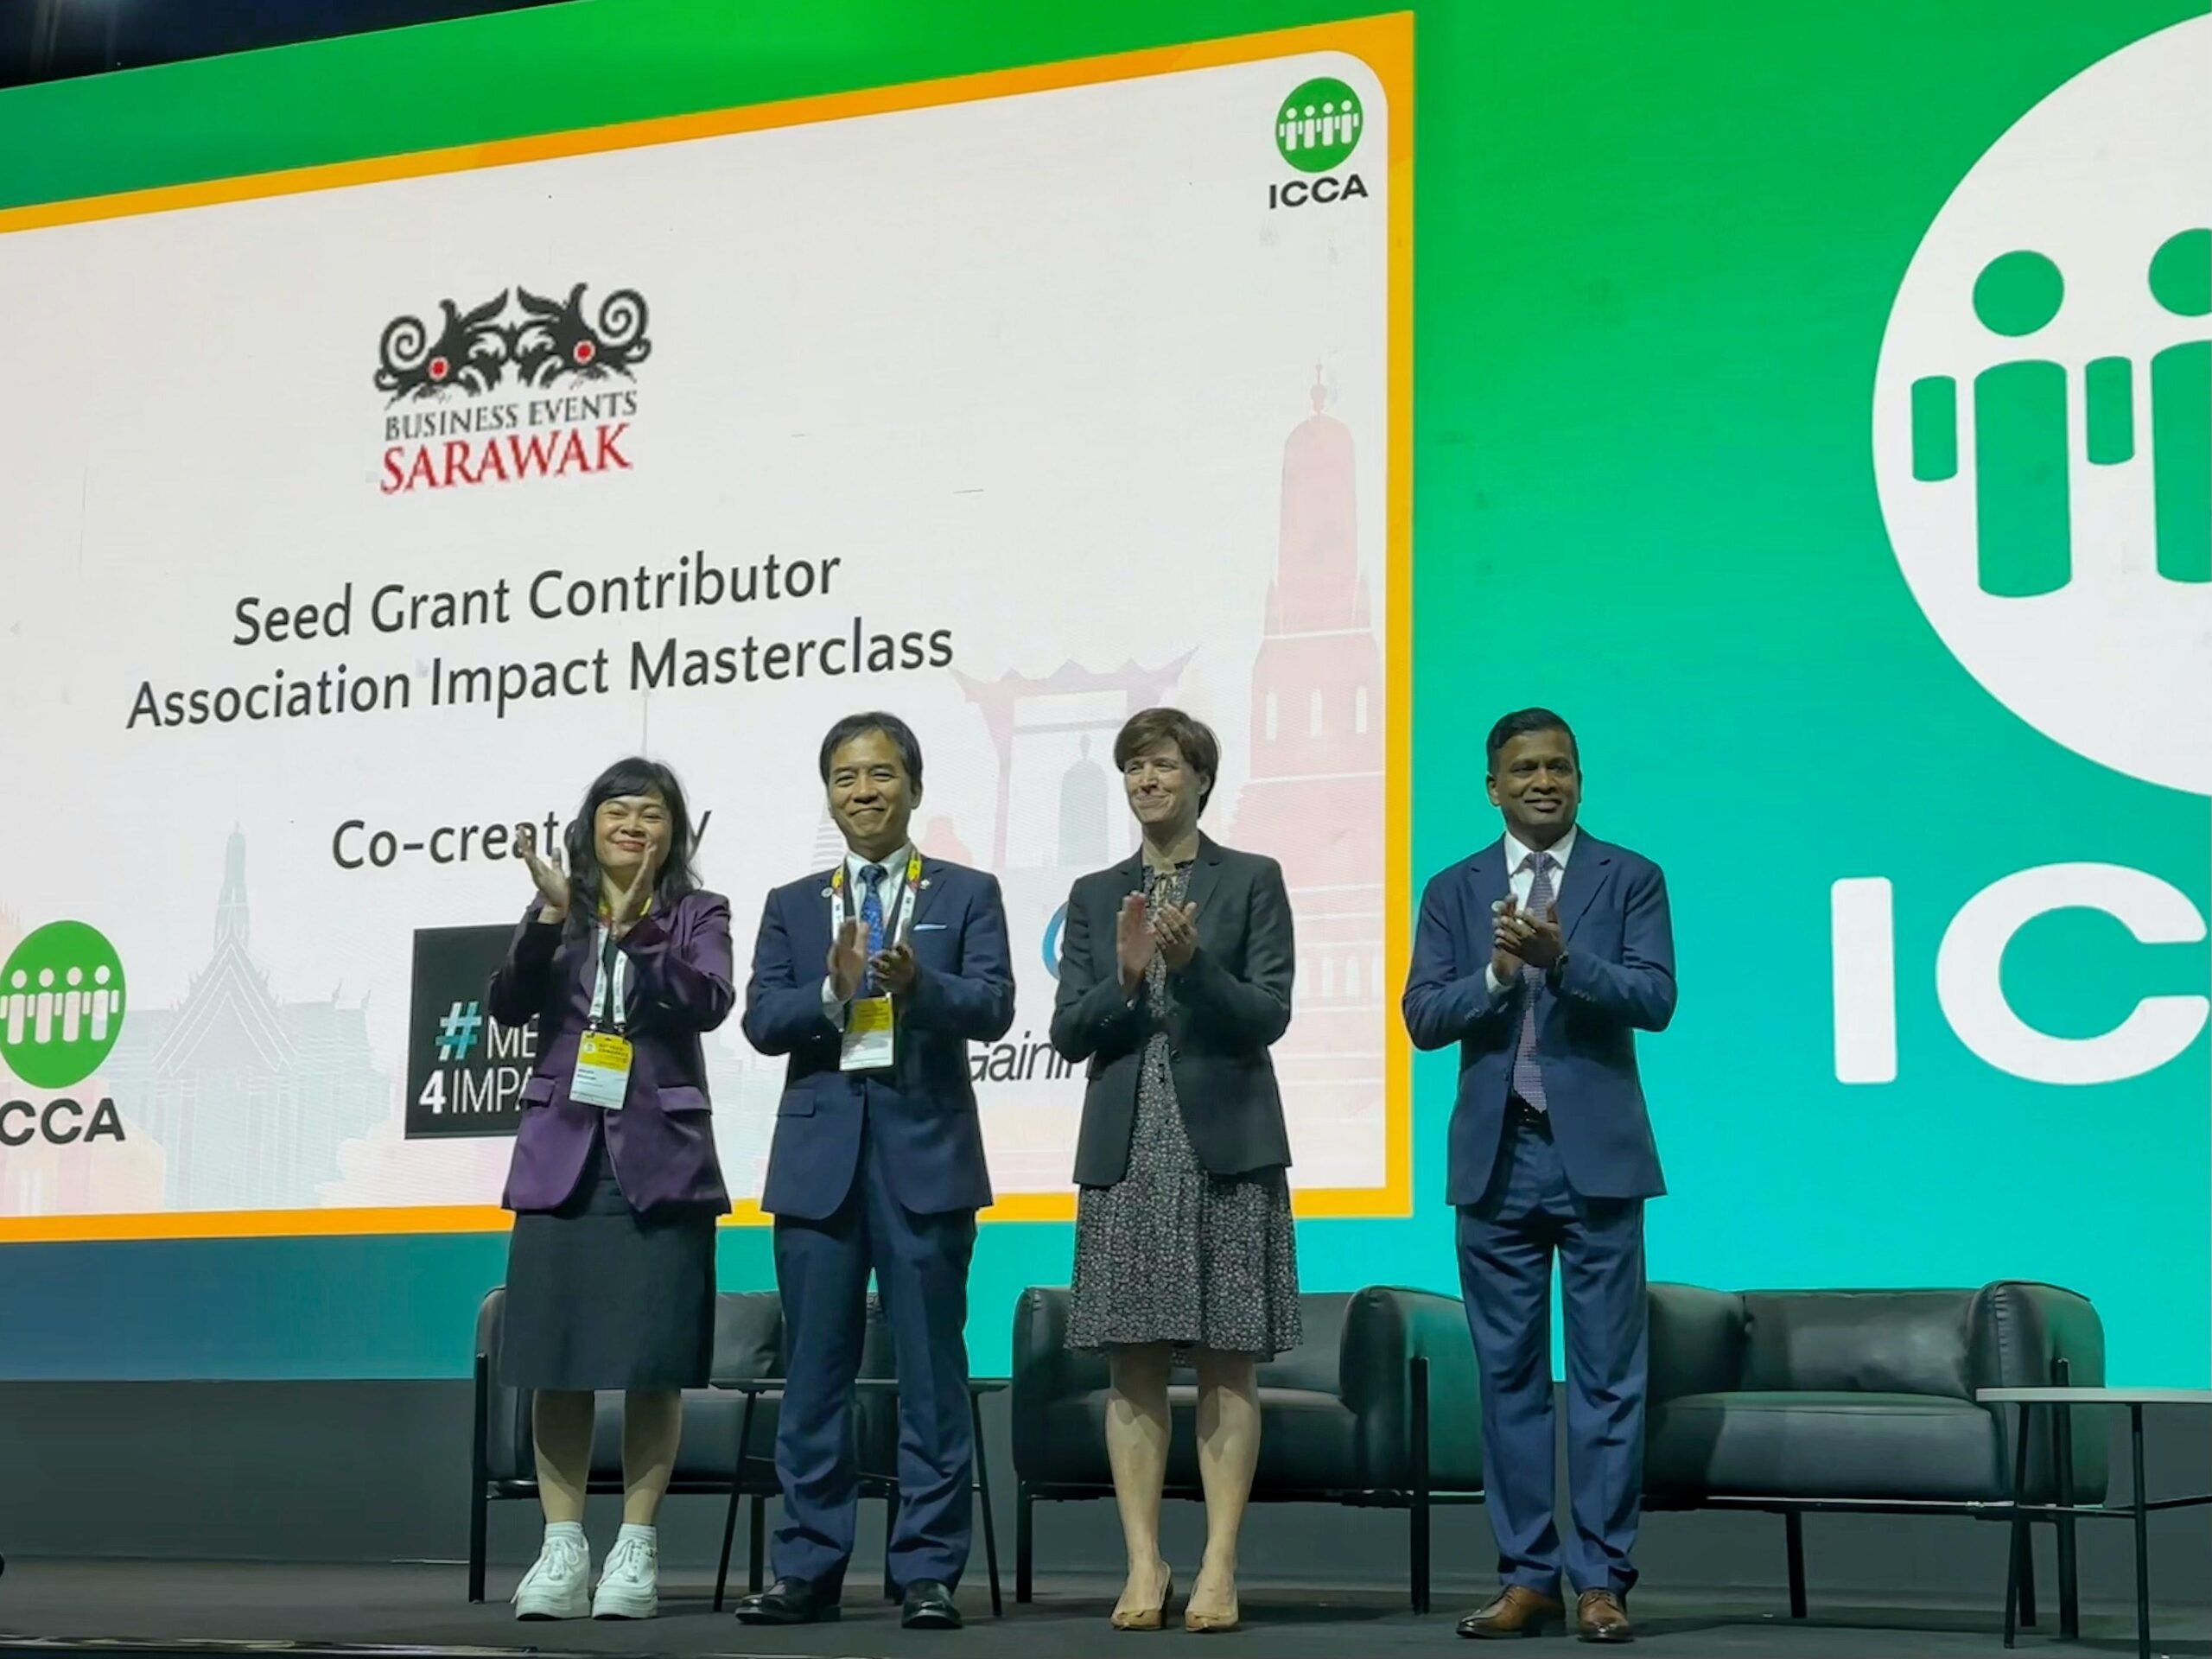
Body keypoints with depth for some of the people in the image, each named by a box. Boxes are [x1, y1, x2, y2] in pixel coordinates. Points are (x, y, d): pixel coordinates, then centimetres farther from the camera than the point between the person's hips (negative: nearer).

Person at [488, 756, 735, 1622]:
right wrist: (551, 916, -17)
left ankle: (636, 1549, 5)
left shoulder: (697, 914, 5)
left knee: (651, 1363, -2)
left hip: (658, 1159, -2)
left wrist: (634, 931, -24)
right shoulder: (556, 913, 9)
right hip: (562, 1156, 2)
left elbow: (709, 1001, -12)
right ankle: (562, 1549, 7)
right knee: (556, 1360, 1)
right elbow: (509, 1005, -4)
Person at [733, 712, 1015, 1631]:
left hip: (924, 1148, -2)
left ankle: (928, 1571, 5)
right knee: (815, 1371, 5)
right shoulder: (792, 906, 13)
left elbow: (992, 1006, -7)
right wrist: (832, 992, -17)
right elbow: (761, 1020, 2)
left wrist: (917, 982, -26)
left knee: (930, 1370, 0)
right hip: (819, 1150, 2)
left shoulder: (967, 895, 6)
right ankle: (808, 1568, 12)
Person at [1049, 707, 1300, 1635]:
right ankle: (1144, 1567, 5)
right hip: (1127, 1149, 3)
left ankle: (1219, 1568, 1)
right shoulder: (1096, 896, 13)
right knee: (1134, 1365, 1)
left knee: (1226, 1362, -2)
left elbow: (1268, 1014, -3)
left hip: (1226, 1146, -3)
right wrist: (1126, 976, -12)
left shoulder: (1252, 881, 4)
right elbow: (1069, 1033, 6)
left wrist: (1195, 964, -19)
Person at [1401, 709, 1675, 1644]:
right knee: (1509, 1375, 6)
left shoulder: (1630, 879, 3)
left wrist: (1562, 958, -24)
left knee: (1607, 1376, -1)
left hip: (1596, 1155, -2)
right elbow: (1422, 1017, 1)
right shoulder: (1455, 891, 9)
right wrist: (1496, 973, -17)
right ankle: (1527, 1578, 12)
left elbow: (1654, 1000, -10)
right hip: (1495, 1157, 3)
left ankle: (1602, 1580, 3)